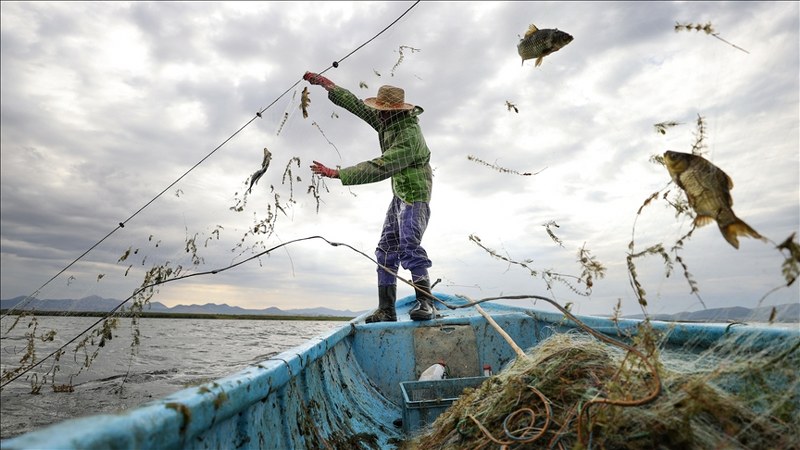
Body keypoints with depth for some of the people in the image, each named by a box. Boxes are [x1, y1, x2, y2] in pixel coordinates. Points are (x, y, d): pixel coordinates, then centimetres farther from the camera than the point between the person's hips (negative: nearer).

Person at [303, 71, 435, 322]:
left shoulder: (408, 136, -25)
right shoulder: (387, 122, 3)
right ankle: (386, 310, 5)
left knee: (408, 246, -26)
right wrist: (326, 84, 14)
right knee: (386, 250, 3)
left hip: (415, 195, -9)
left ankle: (426, 303, -21)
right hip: (399, 195, 9)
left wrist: (337, 174, -31)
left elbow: (378, 169, -32)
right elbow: (356, 105, 12)